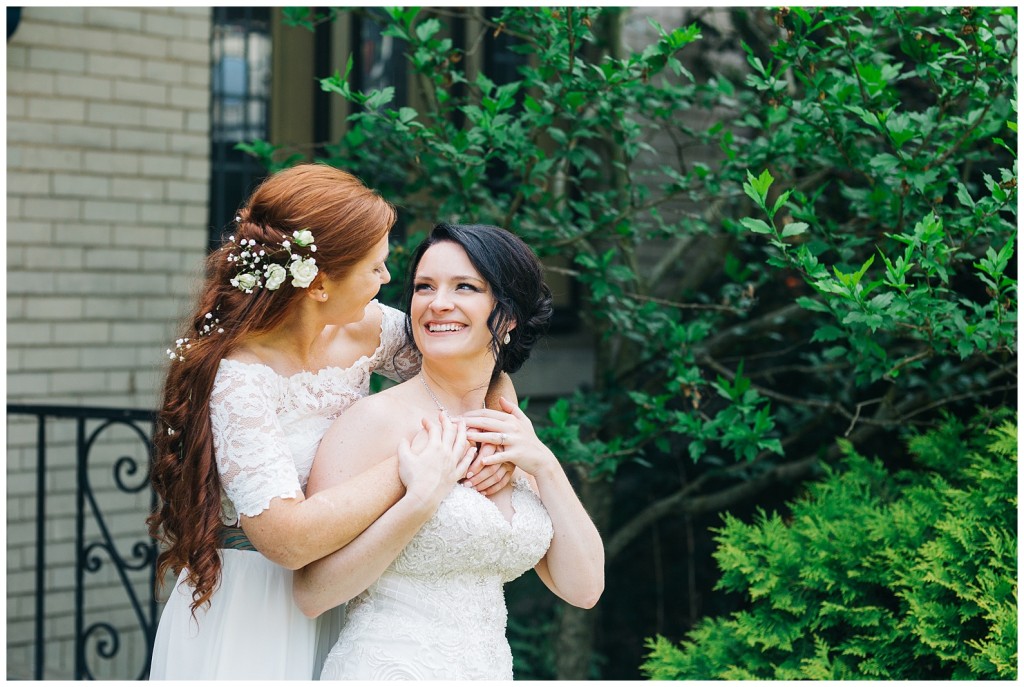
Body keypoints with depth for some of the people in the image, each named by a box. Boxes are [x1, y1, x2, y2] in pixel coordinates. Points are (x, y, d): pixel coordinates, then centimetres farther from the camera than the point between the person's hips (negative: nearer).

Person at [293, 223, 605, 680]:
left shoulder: (513, 437, 10)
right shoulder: (379, 418, -7)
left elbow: (583, 588, 6)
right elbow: (311, 593, -13)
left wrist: (545, 466, -2)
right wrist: (421, 500, -20)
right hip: (389, 670, -4)